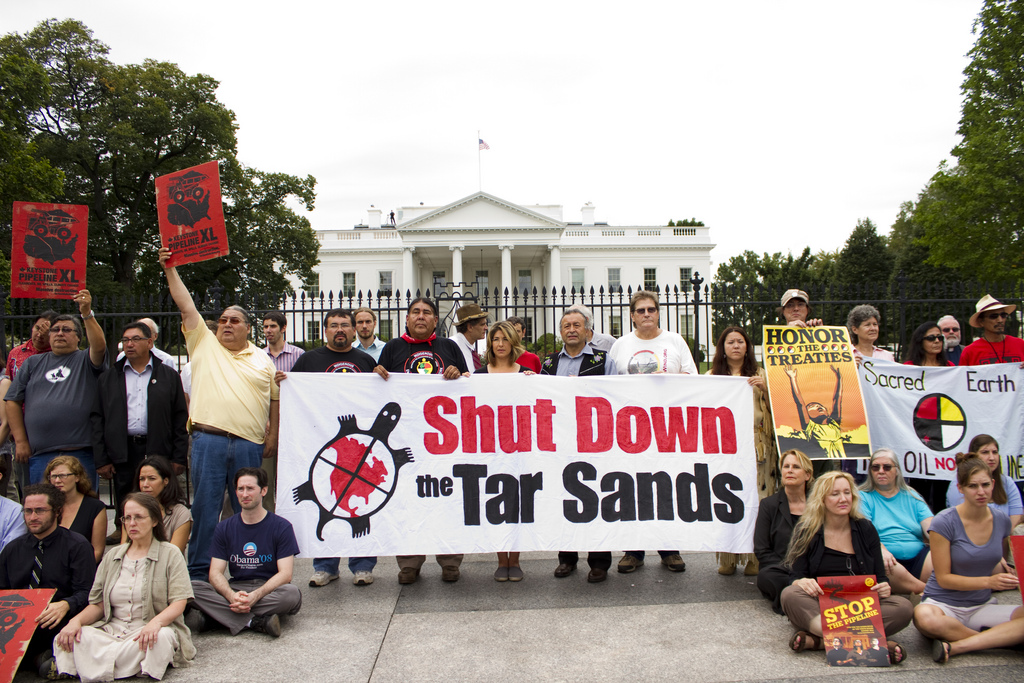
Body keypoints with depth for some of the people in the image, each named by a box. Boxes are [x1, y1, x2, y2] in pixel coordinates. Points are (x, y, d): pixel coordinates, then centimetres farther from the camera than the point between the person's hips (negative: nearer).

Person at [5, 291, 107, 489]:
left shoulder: (85, 361, 8)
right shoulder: (33, 363, 17)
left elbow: (99, 346, -15)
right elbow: (13, 401, 15)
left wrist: (87, 313, -27)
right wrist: (20, 441, 7)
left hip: (81, 454, -3)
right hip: (40, 456, 3)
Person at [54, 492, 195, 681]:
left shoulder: (170, 554, 3)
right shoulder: (112, 556, 18)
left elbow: (179, 603, -7)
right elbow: (97, 604, 14)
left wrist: (156, 622, -27)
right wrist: (77, 620, -8)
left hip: (150, 630, -2)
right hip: (112, 629, 3)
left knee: (162, 637, -38)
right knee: (66, 637, -24)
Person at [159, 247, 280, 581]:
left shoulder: (262, 360, 13)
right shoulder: (204, 344, 11)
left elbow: (276, 399, 16)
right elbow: (187, 307, 6)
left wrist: (272, 437, 9)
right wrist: (170, 269, 2)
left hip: (249, 444, 1)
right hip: (208, 440, -1)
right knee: (205, 505, 2)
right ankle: (198, 571, 13)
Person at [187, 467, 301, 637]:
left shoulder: (281, 526, -1)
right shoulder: (224, 528, 9)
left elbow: (285, 573, -8)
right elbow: (215, 573, 0)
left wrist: (256, 595, -26)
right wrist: (231, 596, -22)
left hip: (269, 590, -2)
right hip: (234, 589, 2)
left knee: (292, 594, -35)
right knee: (191, 588, -22)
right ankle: (256, 622, -29)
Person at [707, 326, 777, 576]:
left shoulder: (760, 375, 13)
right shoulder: (711, 376, 14)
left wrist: (765, 388, -8)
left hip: (755, 446, 0)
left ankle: (754, 558, 6)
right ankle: (727, 558, 5)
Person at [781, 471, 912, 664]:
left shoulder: (866, 529, 9)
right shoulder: (806, 532, 2)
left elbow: (880, 577, 10)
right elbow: (795, 577, -2)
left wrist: (885, 588, -15)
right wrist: (802, 582, -27)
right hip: (818, 608, -2)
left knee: (903, 607, -26)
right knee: (790, 595, -33)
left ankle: (817, 639, -33)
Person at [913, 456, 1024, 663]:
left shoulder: (1002, 520, 3)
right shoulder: (944, 522, -12)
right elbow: (943, 579, -11)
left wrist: (1007, 577, 5)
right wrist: (989, 581, -20)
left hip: (983, 606, 4)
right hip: (944, 604, -4)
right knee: (924, 617, -40)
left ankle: (955, 646, -24)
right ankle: (1003, 637, -16)